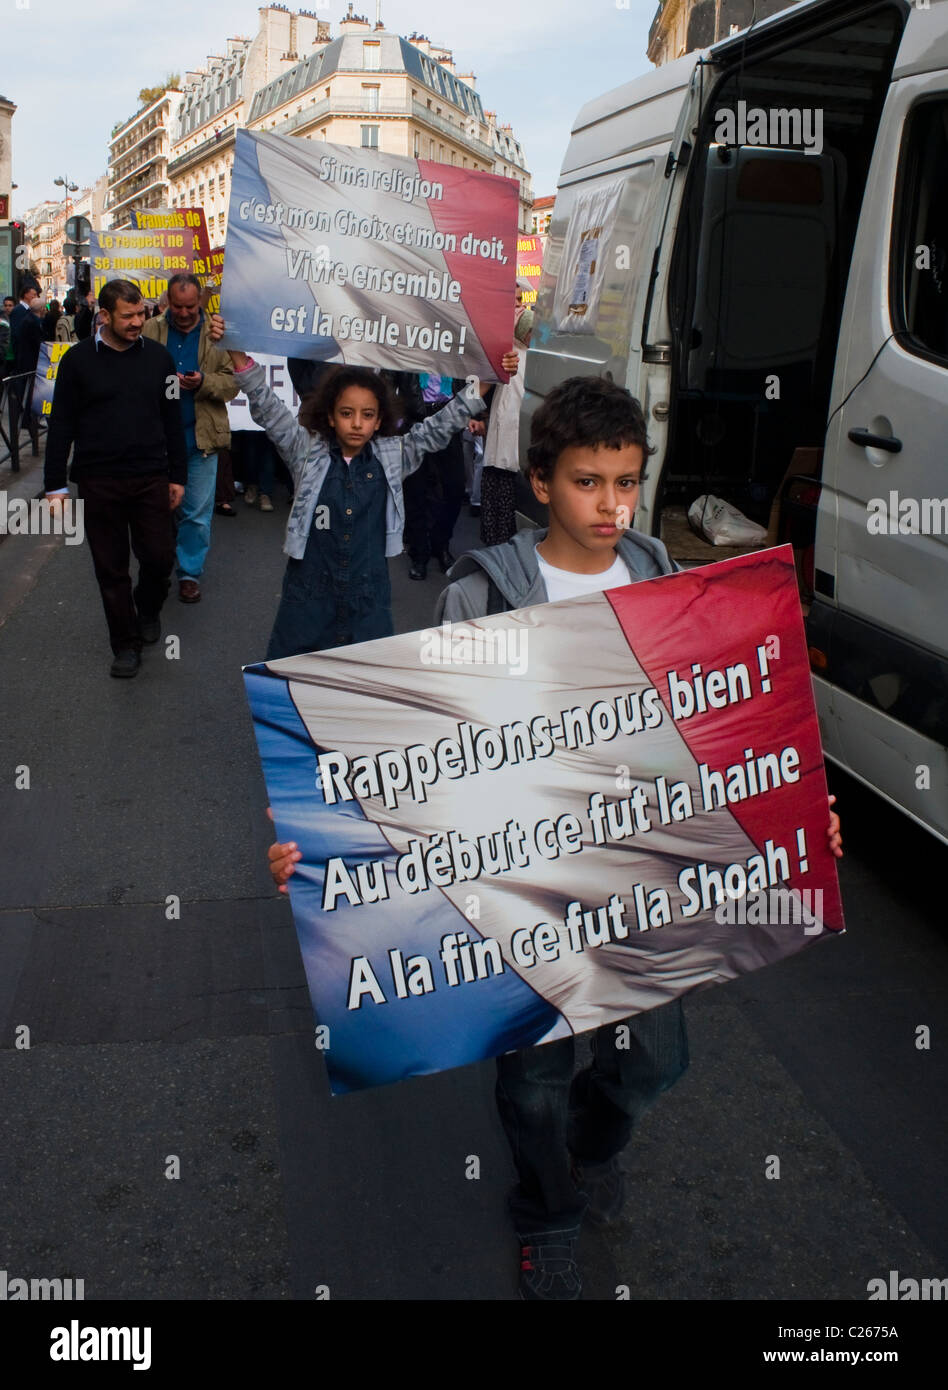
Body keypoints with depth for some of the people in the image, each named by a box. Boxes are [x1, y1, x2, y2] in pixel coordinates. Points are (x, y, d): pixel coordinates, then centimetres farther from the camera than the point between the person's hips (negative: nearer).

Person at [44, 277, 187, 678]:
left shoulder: (158, 356, 4)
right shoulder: (78, 360, -2)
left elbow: (172, 420, 9)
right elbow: (61, 425, 1)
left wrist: (177, 475, 7)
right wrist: (55, 484, -2)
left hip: (150, 478, 1)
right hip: (98, 481, -1)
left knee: (159, 557, 2)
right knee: (112, 568, 5)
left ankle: (148, 609, 34)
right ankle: (125, 644, 19)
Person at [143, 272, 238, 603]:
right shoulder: (150, 331, 3)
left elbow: (232, 383, -3)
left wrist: (204, 382, -20)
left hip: (200, 437, -1)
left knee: (197, 513, 5)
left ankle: (190, 572, 18)